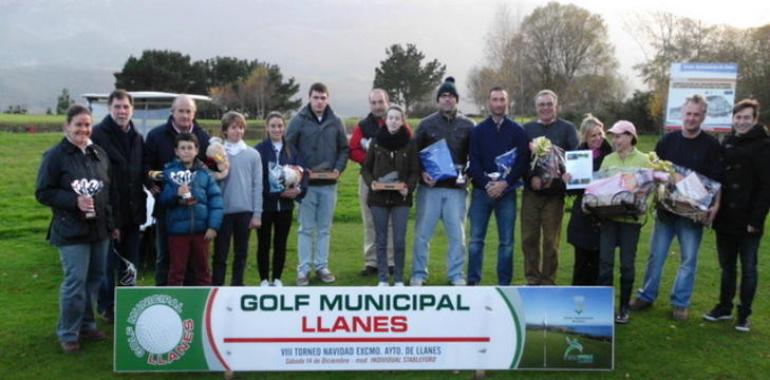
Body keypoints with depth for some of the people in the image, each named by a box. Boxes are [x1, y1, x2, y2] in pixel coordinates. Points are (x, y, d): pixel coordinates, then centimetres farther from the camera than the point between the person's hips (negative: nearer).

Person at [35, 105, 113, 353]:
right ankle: (68, 333, 10)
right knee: (75, 282, -6)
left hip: (99, 229, 6)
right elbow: (43, 193, -8)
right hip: (71, 231, -6)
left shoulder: (100, 154, 10)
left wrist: (112, 223, 15)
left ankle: (86, 325, 27)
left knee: (94, 279, 11)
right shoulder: (55, 156, -7)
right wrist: (74, 201, -20)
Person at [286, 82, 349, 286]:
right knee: (306, 228, 4)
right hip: (306, 184, -2)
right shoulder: (299, 120, -3)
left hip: (328, 184, 2)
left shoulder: (335, 122, 4)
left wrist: (338, 168, -6)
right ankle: (303, 269, 10)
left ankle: (322, 266, 19)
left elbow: (344, 149, 9)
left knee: (324, 229, 10)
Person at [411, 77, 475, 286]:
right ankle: (419, 274, 13)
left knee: (457, 234, 4)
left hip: (456, 187, 1)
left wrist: (467, 173, -6)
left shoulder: (467, 125, 6)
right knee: (422, 233, 2)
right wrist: (421, 173, -9)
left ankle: (456, 274, 16)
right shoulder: (426, 124, 5)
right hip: (429, 186, 0)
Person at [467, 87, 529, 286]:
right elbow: (473, 162, 0)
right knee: (476, 239, 1)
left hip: (507, 191, 0)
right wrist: (487, 184, -14)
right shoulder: (478, 130, 8)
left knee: (506, 241, 3)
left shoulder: (517, 131, 6)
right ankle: (473, 281, 9)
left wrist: (505, 183, -13)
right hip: (481, 191, 0)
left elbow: (523, 161, -1)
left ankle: (504, 283, 11)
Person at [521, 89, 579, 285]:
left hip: (554, 193, -2)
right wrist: (531, 177, -15)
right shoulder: (527, 129, 11)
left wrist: (554, 178, -18)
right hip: (531, 191, 2)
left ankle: (548, 281, 13)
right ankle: (532, 279, 15)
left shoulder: (567, 128, 5)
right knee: (529, 238, 3)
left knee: (551, 240, 3)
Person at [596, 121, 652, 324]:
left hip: (631, 217, -2)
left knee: (627, 263, 4)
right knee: (605, 261, -2)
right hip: (609, 215, 2)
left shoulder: (643, 160, 1)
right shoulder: (608, 159, 10)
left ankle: (624, 307, 17)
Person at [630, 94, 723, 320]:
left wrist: (715, 206, -14)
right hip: (665, 208, 2)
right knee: (656, 255, 8)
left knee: (689, 259, 4)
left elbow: (717, 180, -3)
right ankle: (647, 296, 20)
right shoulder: (667, 140, 5)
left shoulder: (711, 146, -2)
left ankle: (680, 303, 17)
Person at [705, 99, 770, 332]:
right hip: (725, 220, 5)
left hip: (748, 222, -5)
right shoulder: (726, 144, 10)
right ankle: (724, 308, 27)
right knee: (727, 267, 15)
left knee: (748, 269, 5)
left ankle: (744, 315, 15)